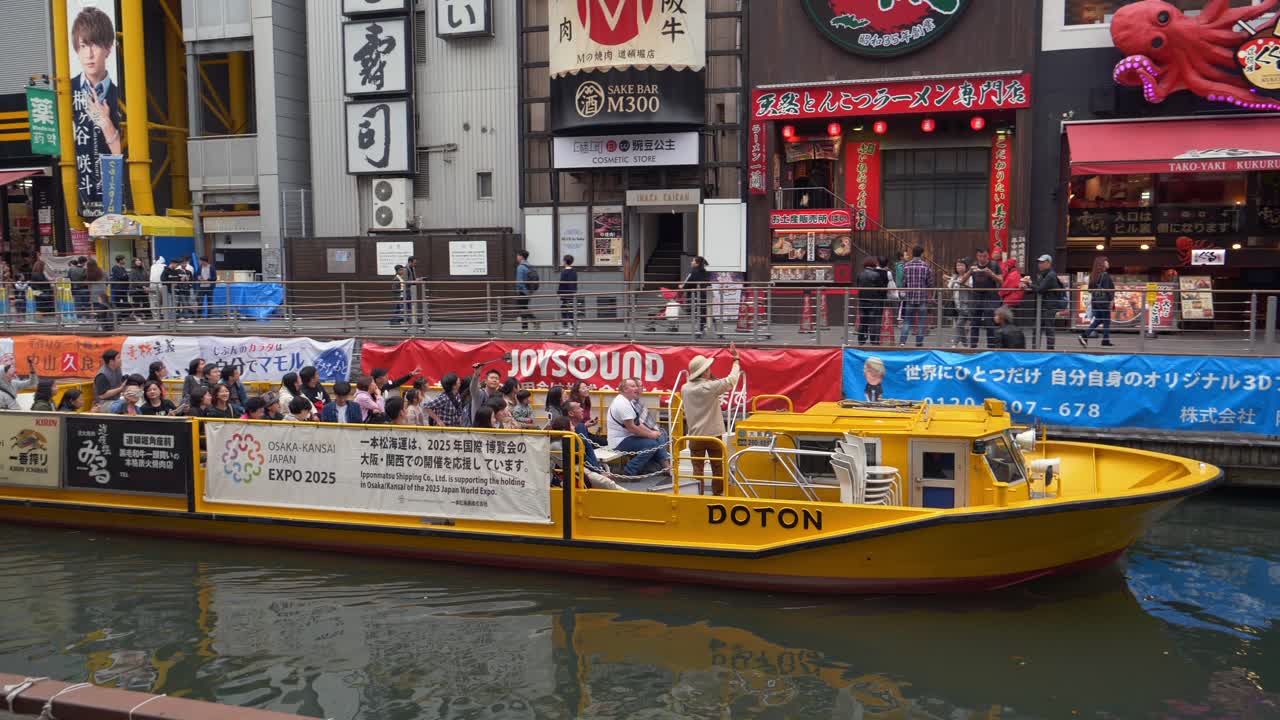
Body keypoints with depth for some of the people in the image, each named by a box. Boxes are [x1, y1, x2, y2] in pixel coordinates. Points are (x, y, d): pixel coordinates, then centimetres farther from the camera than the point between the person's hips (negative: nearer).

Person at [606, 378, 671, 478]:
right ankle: (628, 473, -17)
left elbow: (637, 423, 14)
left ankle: (667, 467, 5)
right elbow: (631, 427, -24)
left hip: (626, 437, 10)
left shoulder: (628, 401, 13)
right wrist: (650, 434, -14)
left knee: (658, 438, 7)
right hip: (620, 442, -10)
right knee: (651, 444, -22)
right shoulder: (622, 403, -20)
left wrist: (652, 433, -1)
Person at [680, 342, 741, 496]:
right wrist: (736, 359, 2)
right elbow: (732, 380, -8)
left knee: (698, 468, 6)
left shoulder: (685, 389, -2)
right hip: (714, 435, -3)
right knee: (717, 467, 13)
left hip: (695, 435, 3)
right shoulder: (711, 387, -15)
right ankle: (718, 493, 21)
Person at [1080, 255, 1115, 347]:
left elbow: (1090, 289, 12)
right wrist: (1111, 300, -14)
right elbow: (1107, 289, -17)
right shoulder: (1105, 275, -12)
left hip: (1095, 301, 7)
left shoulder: (1093, 275, 10)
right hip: (1104, 301, -7)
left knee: (1097, 320, 13)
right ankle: (1105, 341, 7)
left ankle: (1084, 335, 0)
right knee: (1106, 321, 3)